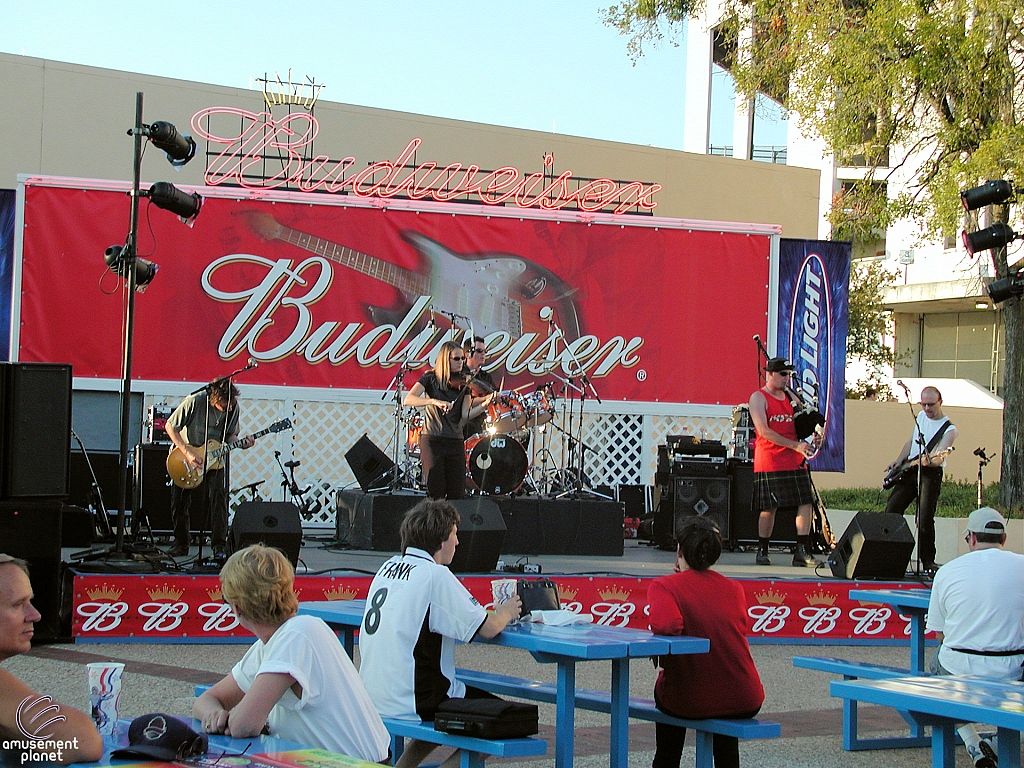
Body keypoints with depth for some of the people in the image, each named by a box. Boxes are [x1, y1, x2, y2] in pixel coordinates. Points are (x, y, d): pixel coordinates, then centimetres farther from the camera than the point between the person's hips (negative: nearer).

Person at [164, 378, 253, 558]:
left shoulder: (233, 408, -10)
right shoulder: (194, 402, -22)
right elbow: (170, 426, -15)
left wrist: (240, 443, -18)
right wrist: (187, 453, -20)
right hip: (184, 458, -1)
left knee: (218, 497, -16)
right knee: (179, 503, 3)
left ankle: (220, 546, -11)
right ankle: (181, 545, 19)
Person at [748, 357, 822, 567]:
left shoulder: (792, 397, 16)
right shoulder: (758, 398, -3)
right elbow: (764, 431, -13)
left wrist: (812, 438, -3)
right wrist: (795, 445, -17)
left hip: (796, 462, 6)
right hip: (769, 463, -6)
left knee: (805, 502, -3)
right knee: (769, 508, -3)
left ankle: (801, 552, -1)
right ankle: (762, 551, 10)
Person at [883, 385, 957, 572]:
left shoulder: (949, 429, -11)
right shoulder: (921, 416, 10)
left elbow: (939, 458, -22)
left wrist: (929, 460, -43)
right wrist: (899, 461, 8)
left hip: (930, 473, -7)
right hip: (909, 470, 7)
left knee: (925, 519, -14)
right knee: (892, 510, 4)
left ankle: (927, 561, -6)